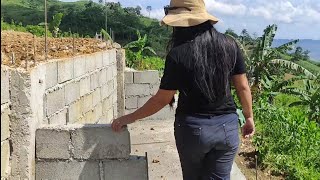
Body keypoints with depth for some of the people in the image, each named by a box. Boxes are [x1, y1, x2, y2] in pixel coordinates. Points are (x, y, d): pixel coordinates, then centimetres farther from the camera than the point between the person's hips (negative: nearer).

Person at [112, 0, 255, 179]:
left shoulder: (178, 54, -15)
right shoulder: (229, 45, -4)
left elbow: (162, 99, -10)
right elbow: (243, 87, 3)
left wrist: (130, 118, 2)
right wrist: (249, 117, 18)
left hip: (193, 128, -3)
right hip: (227, 126, 3)